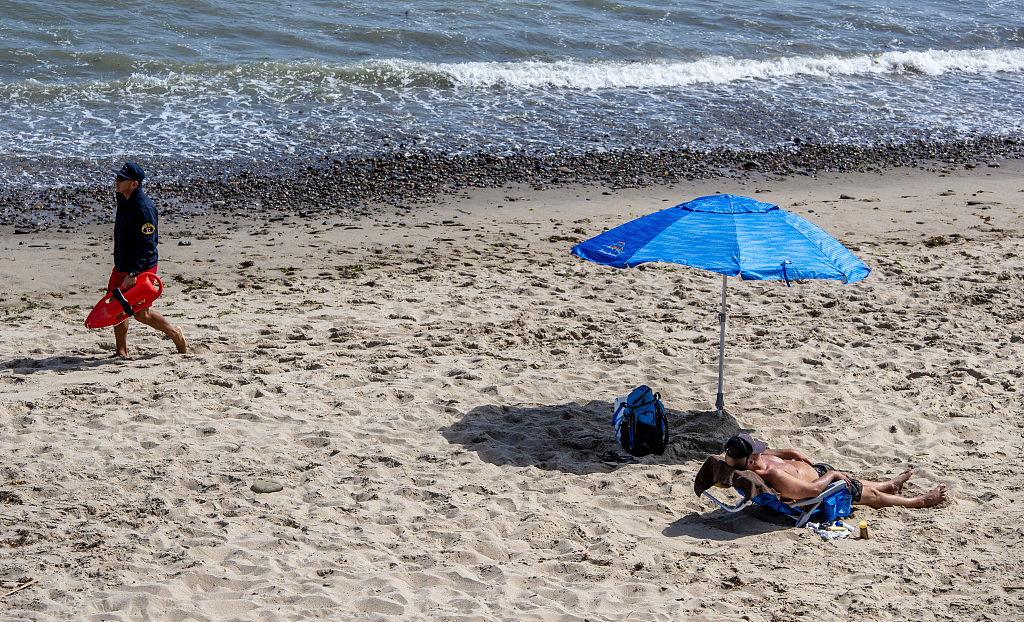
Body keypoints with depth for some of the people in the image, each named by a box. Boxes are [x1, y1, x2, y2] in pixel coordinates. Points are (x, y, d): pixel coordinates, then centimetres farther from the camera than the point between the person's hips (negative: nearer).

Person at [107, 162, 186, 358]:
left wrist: (133, 273, -28)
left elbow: (146, 246, -25)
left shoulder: (144, 209, -23)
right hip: (121, 266, 9)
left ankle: (174, 333, 23)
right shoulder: (123, 201, 6)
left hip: (141, 268, -9)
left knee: (141, 313, 1)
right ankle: (121, 351, 19)